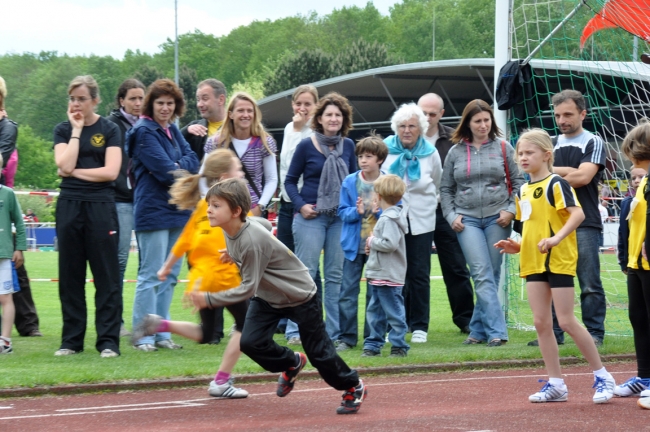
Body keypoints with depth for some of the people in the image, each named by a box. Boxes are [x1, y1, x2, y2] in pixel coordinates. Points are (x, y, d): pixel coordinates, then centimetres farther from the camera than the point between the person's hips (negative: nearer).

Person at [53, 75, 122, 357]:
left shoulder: (109, 130, 2)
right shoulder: (63, 130, 8)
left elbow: (111, 172, -10)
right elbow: (65, 165, -9)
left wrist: (74, 172, -7)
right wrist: (77, 130, -6)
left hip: (101, 207, -3)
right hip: (69, 206, 3)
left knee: (106, 275, -3)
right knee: (70, 276, 5)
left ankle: (108, 340, -1)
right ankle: (71, 340, 11)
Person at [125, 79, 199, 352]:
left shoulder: (172, 130, 14)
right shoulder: (144, 131, -10)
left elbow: (192, 160, 4)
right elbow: (165, 171, -17)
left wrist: (177, 167, -14)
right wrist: (186, 171, -2)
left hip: (176, 210, 8)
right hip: (153, 211, -8)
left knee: (169, 276, 10)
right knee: (151, 276, -6)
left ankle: (162, 333, 15)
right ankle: (143, 337, -3)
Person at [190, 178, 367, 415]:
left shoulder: (252, 241, -37)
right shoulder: (231, 233, -11)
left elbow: (248, 288, -33)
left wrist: (209, 299, -34)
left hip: (300, 296, -8)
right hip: (268, 297, 8)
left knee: (319, 352, 3)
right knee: (250, 342, -10)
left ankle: (354, 388, 28)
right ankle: (291, 363, 19)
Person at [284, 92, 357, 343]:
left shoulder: (348, 146, 8)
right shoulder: (306, 146, -3)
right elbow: (290, 181, 2)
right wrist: (300, 205, -11)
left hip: (340, 218, 4)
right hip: (311, 217, -4)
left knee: (336, 275, 6)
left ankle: (333, 332, 11)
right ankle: (295, 330, 0)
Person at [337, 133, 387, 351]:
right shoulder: (349, 182, 1)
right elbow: (342, 211, 2)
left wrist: (380, 211, -19)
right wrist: (356, 211, -17)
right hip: (353, 245, 1)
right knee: (348, 291, 0)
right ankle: (347, 337, 6)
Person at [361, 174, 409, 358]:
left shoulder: (389, 219, -17)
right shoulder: (387, 216, 15)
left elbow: (390, 244, -28)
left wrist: (372, 242, -14)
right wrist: (372, 244, 6)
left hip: (388, 277, -11)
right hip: (379, 275, 11)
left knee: (393, 311, -5)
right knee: (375, 311, 15)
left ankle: (398, 345, -1)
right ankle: (373, 345, 22)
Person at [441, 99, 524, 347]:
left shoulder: (503, 148, 5)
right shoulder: (456, 152, 9)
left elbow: (518, 182, 7)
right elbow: (446, 189, 15)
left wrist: (511, 210, -5)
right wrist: (451, 216, 3)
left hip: (497, 219, 0)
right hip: (467, 220, 0)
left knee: (491, 276, 2)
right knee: (482, 274, -11)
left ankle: (479, 330, 9)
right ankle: (496, 330, -16)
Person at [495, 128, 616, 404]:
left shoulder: (555, 184, -10)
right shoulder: (523, 190, 14)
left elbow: (578, 213, -22)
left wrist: (556, 238, -33)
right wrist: (517, 247, 9)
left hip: (559, 260, -8)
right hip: (534, 262, 8)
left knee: (566, 322, -7)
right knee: (541, 322, 4)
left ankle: (602, 377, 5)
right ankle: (556, 384, 10)